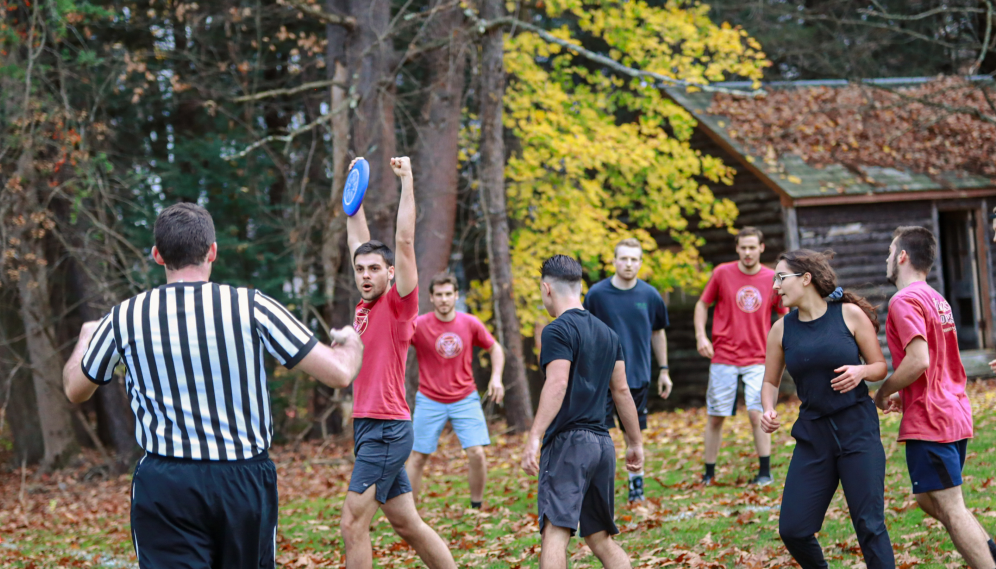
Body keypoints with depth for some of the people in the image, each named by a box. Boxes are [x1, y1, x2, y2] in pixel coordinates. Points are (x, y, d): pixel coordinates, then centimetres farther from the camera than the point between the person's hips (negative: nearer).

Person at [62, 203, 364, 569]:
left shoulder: (125, 318, -1)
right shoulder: (252, 307, -6)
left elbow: (75, 390, 18)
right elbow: (338, 373, -2)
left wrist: (85, 338, 39)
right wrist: (351, 343, 22)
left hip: (164, 484, 0)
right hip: (246, 481, 0)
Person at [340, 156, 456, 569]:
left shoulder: (398, 305, -7)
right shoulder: (366, 306, 12)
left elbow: (405, 240, -13)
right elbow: (358, 240, 21)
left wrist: (407, 180, -10)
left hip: (387, 430, -8)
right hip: (369, 427, 8)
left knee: (353, 525, -10)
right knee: (408, 526, 11)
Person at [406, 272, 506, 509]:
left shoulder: (470, 323, -3)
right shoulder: (419, 325, -10)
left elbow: (495, 348, 10)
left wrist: (496, 377, -4)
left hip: (465, 398, 1)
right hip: (429, 401, -1)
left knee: (477, 453, -10)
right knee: (418, 456, 2)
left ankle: (477, 507, 7)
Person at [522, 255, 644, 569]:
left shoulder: (558, 331, -6)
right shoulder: (607, 334, 16)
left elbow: (557, 384, -18)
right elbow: (622, 391, 19)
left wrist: (534, 437, -23)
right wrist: (635, 443, 24)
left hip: (567, 441, -8)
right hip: (602, 443, 8)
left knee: (555, 533, -16)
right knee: (601, 538, 14)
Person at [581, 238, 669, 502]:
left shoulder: (650, 296, 0)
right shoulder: (596, 294, -6)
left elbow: (658, 333, 13)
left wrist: (664, 370, 13)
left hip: (638, 375, 2)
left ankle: (636, 482, 28)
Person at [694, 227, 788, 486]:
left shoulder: (773, 279, 0)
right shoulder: (722, 273, -1)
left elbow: (785, 316, 10)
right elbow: (702, 304, 11)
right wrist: (700, 336, -2)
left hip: (757, 359, 0)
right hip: (723, 358, 1)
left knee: (757, 414, -11)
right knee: (715, 417, 4)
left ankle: (765, 472, -1)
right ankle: (709, 473, 16)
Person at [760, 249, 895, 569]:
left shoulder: (850, 314, -4)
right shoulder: (782, 329, 4)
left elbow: (881, 367, 2)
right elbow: (770, 382, 14)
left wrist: (861, 371, -19)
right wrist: (769, 410, -6)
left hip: (858, 431, -3)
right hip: (813, 435, 3)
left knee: (869, 525, -8)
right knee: (793, 530, -1)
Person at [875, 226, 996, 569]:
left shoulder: (905, 301, -14)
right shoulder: (937, 299, 17)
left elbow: (918, 360, -24)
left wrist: (883, 394, -10)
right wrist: (904, 395, 16)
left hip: (928, 421, -10)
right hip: (956, 415, 10)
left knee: (950, 509, -7)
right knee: (930, 500, 18)